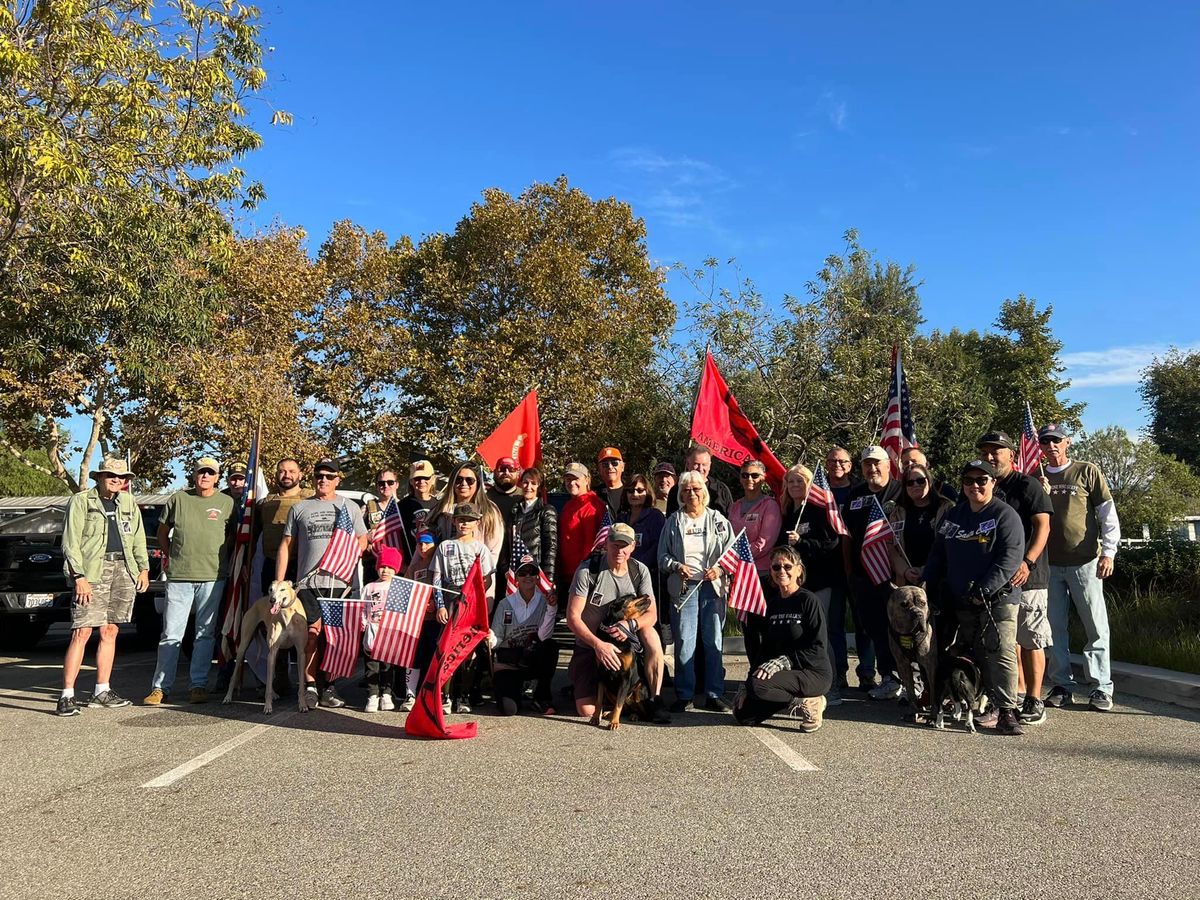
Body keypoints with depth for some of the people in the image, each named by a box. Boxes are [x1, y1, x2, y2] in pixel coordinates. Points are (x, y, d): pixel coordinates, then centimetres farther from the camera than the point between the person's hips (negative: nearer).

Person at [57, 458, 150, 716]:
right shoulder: (80, 501, 0)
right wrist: (79, 576, -13)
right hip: (93, 571, -5)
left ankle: (102, 692, 15)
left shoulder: (128, 502, 16)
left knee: (109, 632, 9)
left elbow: (138, 538, 19)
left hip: (124, 570, 5)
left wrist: (144, 568, 9)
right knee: (82, 632, -9)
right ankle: (67, 696, -5)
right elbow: (70, 542, -5)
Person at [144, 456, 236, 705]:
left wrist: (222, 557, 4)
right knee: (171, 634, 2)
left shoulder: (227, 503, 6)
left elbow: (233, 534, 14)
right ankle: (160, 687, 10)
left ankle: (199, 685, 13)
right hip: (179, 576, 0)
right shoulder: (178, 499, 7)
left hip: (212, 577, 0)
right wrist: (169, 555, 9)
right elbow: (162, 531, 17)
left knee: (206, 634, 6)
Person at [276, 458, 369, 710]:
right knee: (311, 634, -5)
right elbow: (286, 546, 13)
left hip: (340, 582, 0)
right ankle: (310, 687, 2)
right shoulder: (299, 509, 14)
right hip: (308, 582, 0)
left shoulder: (350, 507, 14)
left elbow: (362, 540, 15)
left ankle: (330, 688, 9)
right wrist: (279, 582, 5)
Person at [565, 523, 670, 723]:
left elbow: (651, 614, -12)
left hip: (624, 640, 2)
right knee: (587, 711, -13)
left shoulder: (640, 571, -7)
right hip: (589, 643, -2)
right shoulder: (587, 570, -17)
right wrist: (598, 644, -33)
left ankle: (656, 701, -22)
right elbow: (572, 617, -19)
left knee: (649, 632, -31)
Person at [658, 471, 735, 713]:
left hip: (712, 586, 0)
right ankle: (684, 695, 7)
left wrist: (720, 569, -10)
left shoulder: (718, 520, 9)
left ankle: (714, 694, 11)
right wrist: (676, 566, -9)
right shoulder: (673, 522, 9)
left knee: (714, 640, 2)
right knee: (684, 642, -3)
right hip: (683, 587, 0)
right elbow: (662, 555, 9)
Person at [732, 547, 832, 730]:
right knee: (743, 713, -9)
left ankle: (807, 705, -9)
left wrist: (783, 662, -23)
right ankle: (793, 701, 8)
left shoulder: (808, 600, -9)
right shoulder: (773, 604, 11)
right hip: (785, 673, 7)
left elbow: (817, 648, -15)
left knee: (757, 685, -29)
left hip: (814, 673, -7)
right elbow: (766, 647, 11)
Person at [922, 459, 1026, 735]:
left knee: (1001, 652, -10)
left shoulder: (1004, 515, -4)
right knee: (978, 655, 7)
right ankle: (996, 705, 16)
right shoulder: (953, 516, 15)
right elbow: (938, 555, 19)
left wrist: (983, 590, -18)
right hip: (963, 602, 6)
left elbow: (1009, 558, -13)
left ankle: (1007, 711, -7)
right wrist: (925, 585, 8)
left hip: (998, 598, -6)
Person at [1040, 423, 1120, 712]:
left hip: (1085, 561, -3)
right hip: (1049, 564, 3)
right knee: (1054, 628, 6)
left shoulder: (1087, 472, 3)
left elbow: (1108, 514, 1)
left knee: (1096, 627, -1)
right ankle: (1062, 686, 14)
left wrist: (1108, 553, -6)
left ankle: (1101, 688, 7)